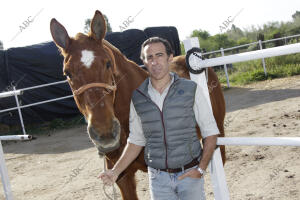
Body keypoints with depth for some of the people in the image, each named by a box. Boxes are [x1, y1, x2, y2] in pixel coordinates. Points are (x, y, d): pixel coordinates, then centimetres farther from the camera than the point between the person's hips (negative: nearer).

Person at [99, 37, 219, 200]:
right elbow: (136, 141, 8)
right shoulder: (138, 98, 0)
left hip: (189, 174, -1)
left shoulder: (191, 90, -6)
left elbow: (210, 133, -3)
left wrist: (201, 169, -11)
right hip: (158, 178, 2)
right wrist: (115, 171, -1)